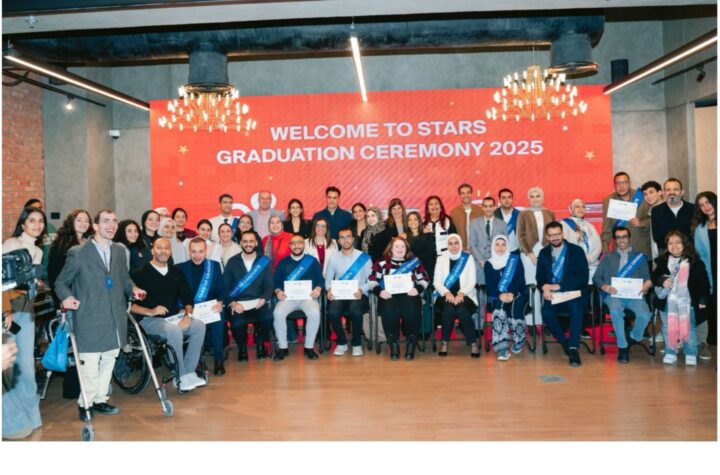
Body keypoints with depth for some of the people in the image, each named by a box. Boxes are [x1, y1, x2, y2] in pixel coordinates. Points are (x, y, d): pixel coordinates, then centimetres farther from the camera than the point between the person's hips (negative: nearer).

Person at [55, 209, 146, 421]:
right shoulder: (78, 253, -5)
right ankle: (85, 403, 19)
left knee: (109, 361, 14)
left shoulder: (120, 251, 10)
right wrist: (67, 297, -18)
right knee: (90, 364, 0)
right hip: (89, 319, -5)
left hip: (115, 320, 5)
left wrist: (133, 288, 0)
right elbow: (61, 282, 0)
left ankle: (100, 399, 30)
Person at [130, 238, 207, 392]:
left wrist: (187, 315, -6)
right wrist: (150, 311, -16)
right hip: (149, 320, -5)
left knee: (199, 326, -21)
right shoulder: (141, 274, 1)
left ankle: (189, 372, -17)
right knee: (174, 331, -34)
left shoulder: (176, 272, 15)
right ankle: (180, 377, -22)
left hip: (174, 318, 5)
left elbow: (187, 298, 13)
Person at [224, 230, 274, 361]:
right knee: (236, 324, -30)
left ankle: (260, 344, 4)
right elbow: (224, 286, 2)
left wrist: (263, 299, -16)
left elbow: (269, 285, 4)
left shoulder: (264, 261, 8)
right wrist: (232, 303, -13)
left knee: (268, 318, -30)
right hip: (237, 304, 0)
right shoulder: (232, 262, 8)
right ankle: (242, 347, 6)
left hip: (258, 303, 0)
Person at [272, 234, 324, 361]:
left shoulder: (312, 261, 11)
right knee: (278, 313, -30)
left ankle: (309, 347, -13)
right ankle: (282, 347, -11)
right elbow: (276, 281, 12)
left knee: (314, 313, -33)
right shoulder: (282, 262, 13)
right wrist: (278, 291, -8)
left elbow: (320, 280, 9)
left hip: (308, 297, -1)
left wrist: (318, 289, -11)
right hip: (288, 297, 1)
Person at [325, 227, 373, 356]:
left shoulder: (364, 257, 4)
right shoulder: (333, 258, 12)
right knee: (332, 312, -30)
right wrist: (329, 289, -9)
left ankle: (357, 343, -7)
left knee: (355, 311, -34)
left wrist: (361, 290, -18)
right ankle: (341, 342, -2)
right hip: (338, 295, 2)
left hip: (358, 295, -2)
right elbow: (328, 279, 12)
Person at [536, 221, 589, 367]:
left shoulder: (576, 251, 1)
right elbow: (540, 277, 8)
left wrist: (560, 286, -17)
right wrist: (545, 288, -17)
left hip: (574, 292, -2)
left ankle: (573, 348, -27)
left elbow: (583, 278, -8)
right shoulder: (544, 253, 12)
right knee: (546, 312, -28)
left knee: (576, 308, -35)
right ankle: (564, 342, -5)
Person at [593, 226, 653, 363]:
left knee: (644, 315, -30)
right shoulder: (607, 257, 19)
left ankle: (631, 339, 2)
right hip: (614, 295, -1)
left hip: (634, 295, 1)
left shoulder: (640, 257, 20)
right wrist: (605, 286, -10)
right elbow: (596, 277, 11)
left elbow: (648, 278, 11)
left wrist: (647, 284, -14)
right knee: (616, 312, -35)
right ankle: (622, 347, -17)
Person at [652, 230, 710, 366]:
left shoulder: (695, 262, 1)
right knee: (668, 327, 5)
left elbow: (703, 282, 2)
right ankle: (670, 352, 16)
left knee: (689, 327, -1)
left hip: (687, 300, -2)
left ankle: (691, 354, 11)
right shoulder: (662, 261, 7)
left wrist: (703, 299, -3)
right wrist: (662, 281, -12)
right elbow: (654, 277, 10)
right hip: (667, 300, 2)